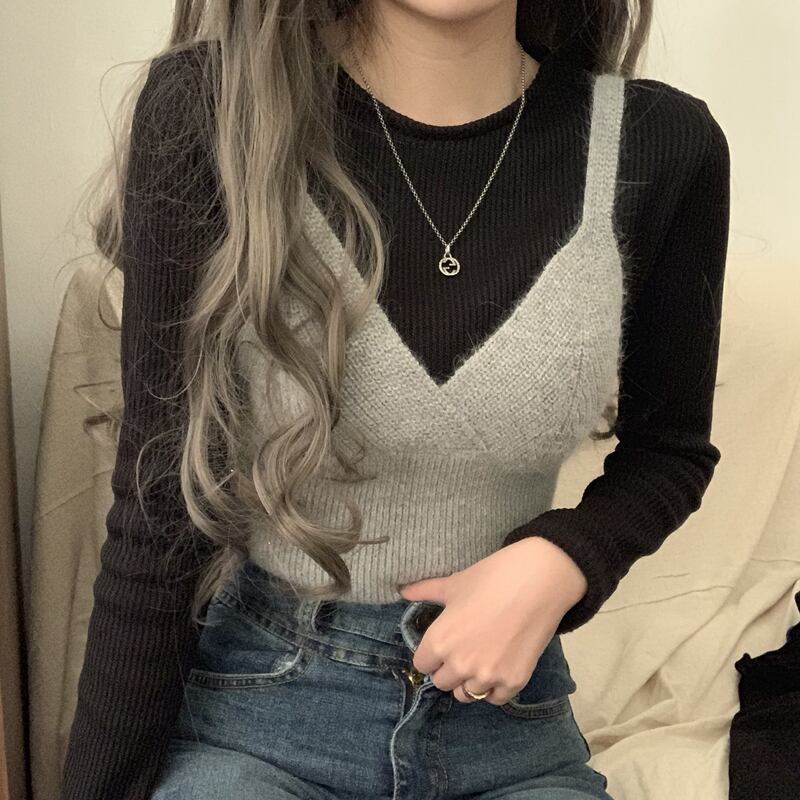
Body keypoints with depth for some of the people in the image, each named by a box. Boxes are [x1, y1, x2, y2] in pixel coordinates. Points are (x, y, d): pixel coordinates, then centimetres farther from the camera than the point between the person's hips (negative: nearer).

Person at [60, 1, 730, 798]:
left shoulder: (662, 145, -10)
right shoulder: (207, 110, -17)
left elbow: (670, 447, 6)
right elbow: (160, 509, -11)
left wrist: (558, 564, -13)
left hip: (503, 704, 2)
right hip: (250, 701, -1)